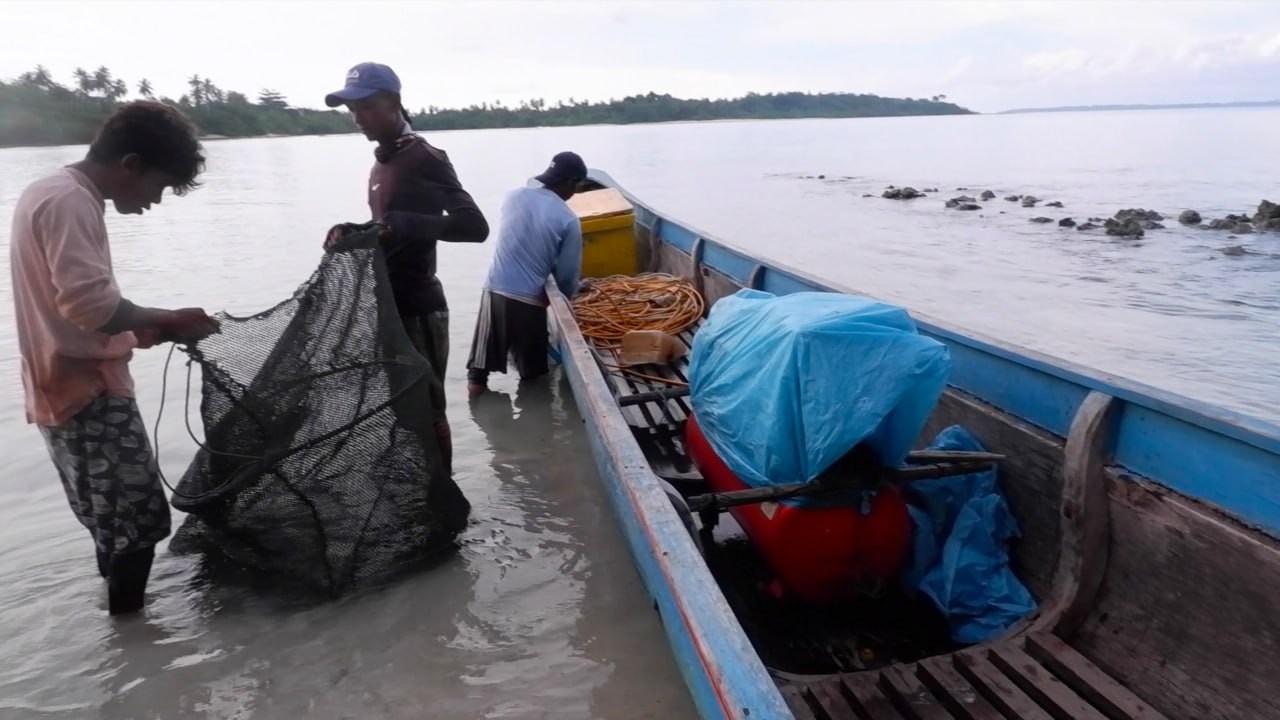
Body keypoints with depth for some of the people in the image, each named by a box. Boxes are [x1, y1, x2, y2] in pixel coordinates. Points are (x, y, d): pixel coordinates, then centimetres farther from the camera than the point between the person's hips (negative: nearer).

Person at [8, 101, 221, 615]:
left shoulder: (47, 193, 16)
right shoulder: (70, 201, -17)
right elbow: (88, 302, -28)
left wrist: (138, 329, 10)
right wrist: (168, 320, -15)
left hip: (70, 389, 10)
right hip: (88, 394, -10)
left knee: (117, 522, 18)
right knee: (140, 521, -4)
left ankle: (122, 622, 29)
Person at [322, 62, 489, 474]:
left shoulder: (425, 159, -13)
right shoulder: (382, 163, 15)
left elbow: (475, 226, -22)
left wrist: (403, 224, -32)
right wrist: (353, 235, 5)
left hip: (417, 308, -9)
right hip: (388, 305, 9)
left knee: (427, 412, -1)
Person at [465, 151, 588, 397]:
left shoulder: (515, 196, 4)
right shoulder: (568, 220, -8)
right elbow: (568, 274, -3)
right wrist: (567, 296, 18)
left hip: (494, 290, 4)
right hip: (528, 300, -4)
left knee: (482, 362, 14)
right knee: (532, 375, 14)